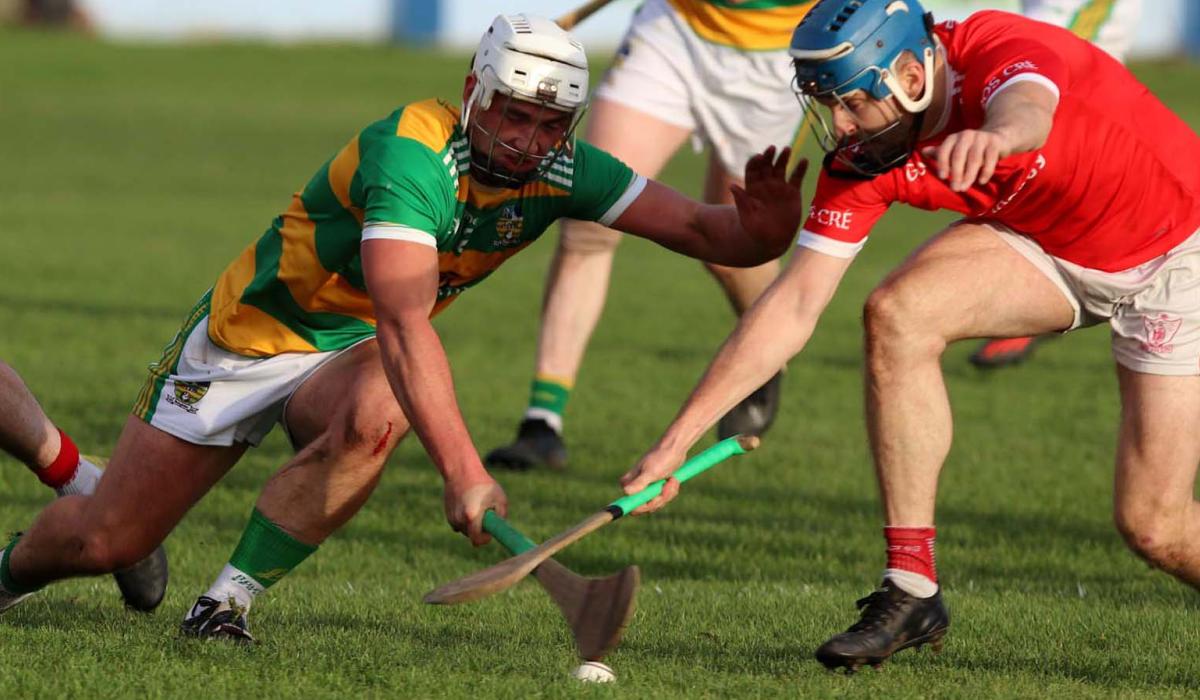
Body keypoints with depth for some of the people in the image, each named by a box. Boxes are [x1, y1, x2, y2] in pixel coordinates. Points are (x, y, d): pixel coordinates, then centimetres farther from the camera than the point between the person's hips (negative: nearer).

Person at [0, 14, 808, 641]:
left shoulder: (558, 173, -14)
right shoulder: (413, 155, -35)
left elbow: (700, 228, -16)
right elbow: (403, 322, -46)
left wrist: (758, 231, -42)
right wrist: (461, 469, -56)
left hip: (350, 359, 4)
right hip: (250, 336, -4)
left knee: (374, 419, -35)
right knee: (109, 541, 2)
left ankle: (230, 598, -19)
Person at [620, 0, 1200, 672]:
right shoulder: (862, 159, -15)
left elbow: (1028, 111, -57)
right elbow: (792, 308, -14)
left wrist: (994, 135, -82)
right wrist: (677, 440, -20)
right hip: (1052, 247, 5)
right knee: (897, 314, -23)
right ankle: (912, 590, -16)